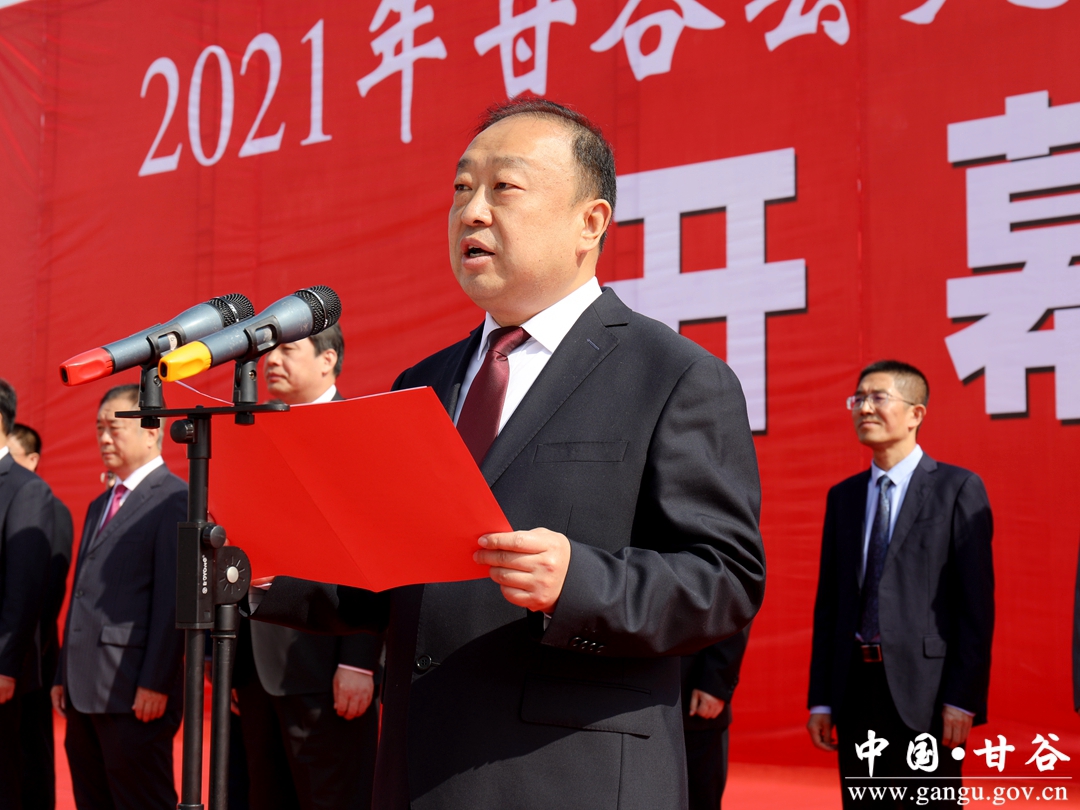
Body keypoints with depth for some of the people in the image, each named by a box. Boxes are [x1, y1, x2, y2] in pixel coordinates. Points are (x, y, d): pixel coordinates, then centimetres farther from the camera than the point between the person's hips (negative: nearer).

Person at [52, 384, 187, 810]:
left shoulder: (173, 499, -8)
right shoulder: (100, 505, 21)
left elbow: (173, 598, -15)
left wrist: (155, 683, -19)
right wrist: (64, 675, 17)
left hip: (135, 694, -9)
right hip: (84, 693, 9)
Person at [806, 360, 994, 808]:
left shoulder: (958, 489, -2)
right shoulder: (843, 496, 14)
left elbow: (977, 600, -7)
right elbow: (829, 601, 13)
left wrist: (964, 697, -13)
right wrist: (820, 699, 8)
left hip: (924, 689, -5)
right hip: (856, 687, 5)